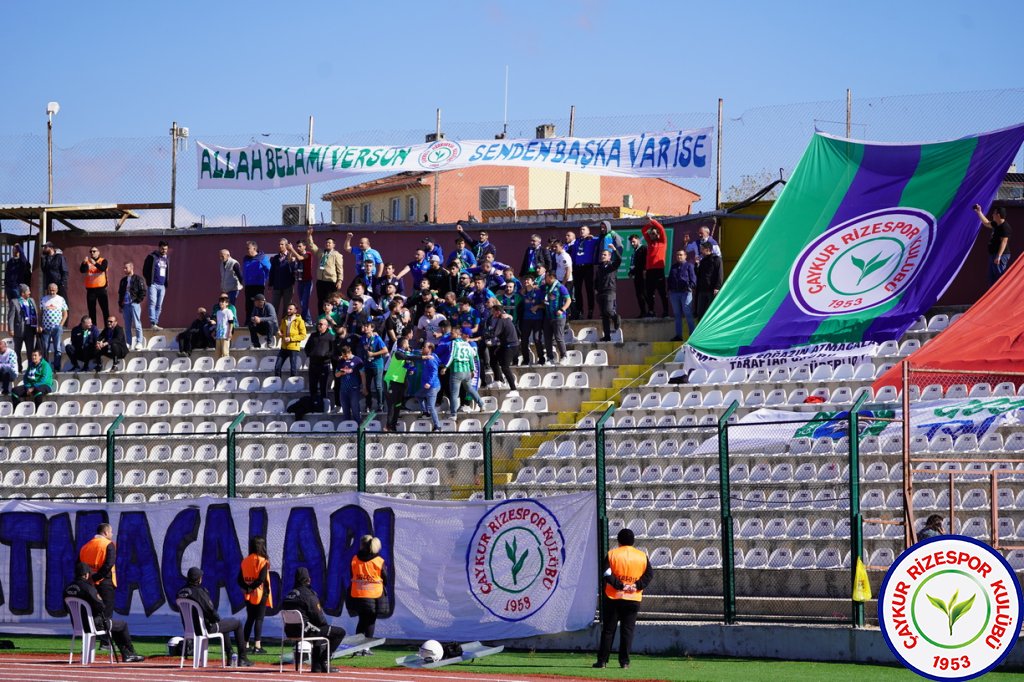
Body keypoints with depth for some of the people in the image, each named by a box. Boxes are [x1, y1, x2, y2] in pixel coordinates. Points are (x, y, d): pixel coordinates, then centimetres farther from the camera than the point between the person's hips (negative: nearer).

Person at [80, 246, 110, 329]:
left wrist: (95, 263, -36)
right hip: (90, 289, 2)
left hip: (101, 288, -2)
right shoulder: (87, 262, 8)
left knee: (105, 309, -3)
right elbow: (82, 270, -8)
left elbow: (103, 268, -20)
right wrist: (84, 263, -27)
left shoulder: (103, 261, 2)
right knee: (91, 310, 3)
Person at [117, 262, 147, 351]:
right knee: (127, 326, 7)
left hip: (134, 304, -6)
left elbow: (143, 292, -6)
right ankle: (129, 343, 10)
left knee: (137, 325, -7)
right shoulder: (123, 280, 16)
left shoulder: (138, 279, -3)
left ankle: (139, 343, -6)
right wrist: (120, 304, 15)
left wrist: (138, 300, -10)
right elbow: (120, 293, 21)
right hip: (125, 305, 6)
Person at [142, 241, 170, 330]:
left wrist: (166, 284, 15)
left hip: (162, 286, 6)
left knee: (159, 306, 4)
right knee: (152, 303, -16)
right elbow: (145, 271, -2)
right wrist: (149, 282, -6)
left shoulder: (166, 259, 17)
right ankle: (153, 323, -23)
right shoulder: (152, 257, -1)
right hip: (153, 284, -6)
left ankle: (156, 324, 7)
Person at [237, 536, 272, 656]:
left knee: (249, 619, 14)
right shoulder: (262, 561, -11)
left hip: (249, 595, 6)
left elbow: (240, 579, 4)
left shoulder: (245, 561, 8)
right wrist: (252, 587, -9)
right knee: (259, 619, -3)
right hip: (260, 594, -6)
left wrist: (247, 587, -4)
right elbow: (262, 579, -19)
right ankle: (257, 646, -9)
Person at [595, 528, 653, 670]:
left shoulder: (612, 554, -3)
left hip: (613, 598, -1)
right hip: (633, 600, 1)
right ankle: (624, 662, 3)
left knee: (608, 630, 5)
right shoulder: (642, 556, 3)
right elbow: (649, 574, -3)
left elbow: (607, 573, -13)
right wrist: (637, 585, -9)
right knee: (627, 631, 6)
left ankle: (602, 661, 4)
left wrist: (620, 585, -13)